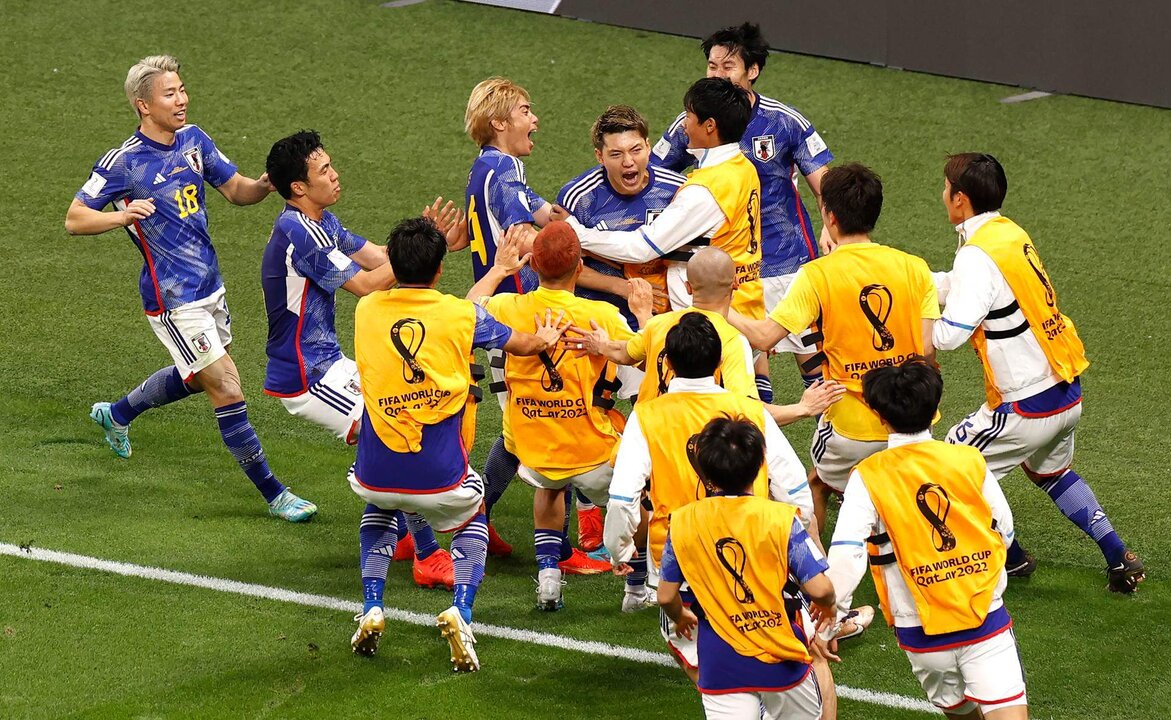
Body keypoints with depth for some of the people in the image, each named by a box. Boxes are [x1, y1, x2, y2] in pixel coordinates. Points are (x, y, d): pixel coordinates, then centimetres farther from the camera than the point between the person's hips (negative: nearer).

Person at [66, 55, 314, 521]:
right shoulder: (123, 163, -16)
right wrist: (123, 215, -29)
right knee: (227, 390, -8)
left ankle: (116, 415, 51)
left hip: (209, 285, 8)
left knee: (198, 377, 27)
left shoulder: (193, 140, 3)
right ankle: (273, 495, 0)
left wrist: (264, 185, -13)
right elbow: (74, 220, -11)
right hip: (173, 299, -8)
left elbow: (236, 190, 10)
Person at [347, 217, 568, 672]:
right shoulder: (462, 314, -4)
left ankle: (371, 609, 20)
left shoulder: (366, 309, 2)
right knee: (474, 511, 31)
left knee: (380, 507, 38)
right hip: (439, 480, -2)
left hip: (374, 477, 2)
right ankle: (461, 611, 6)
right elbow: (522, 344, 16)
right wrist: (545, 339, 41)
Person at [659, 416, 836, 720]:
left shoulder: (682, 523, -5)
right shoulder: (780, 518, -12)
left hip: (721, 665, 1)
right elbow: (819, 590, -13)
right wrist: (827, 607, 11)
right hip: (781, 660, -1)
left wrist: (681, 618, 28)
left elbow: (666, 597, 5)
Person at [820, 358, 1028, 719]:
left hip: (923, 636, 0)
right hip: (987, 622, 0)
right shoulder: (970, 462, 0)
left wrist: (827, 619, -11)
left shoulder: (868, 478, -6)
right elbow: (1005, 532, 10)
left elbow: (846, 556, -17)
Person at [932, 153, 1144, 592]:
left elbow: (949, 334, -28)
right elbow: (958, 287, 19)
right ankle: (1120, 559, 26)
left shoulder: (977, 256, -21)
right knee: (1049, 472, 32)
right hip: (1068, 394, 9)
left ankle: (1009, 559, 20)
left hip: (1026, 408, -9)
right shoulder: (1012, 234, 6)